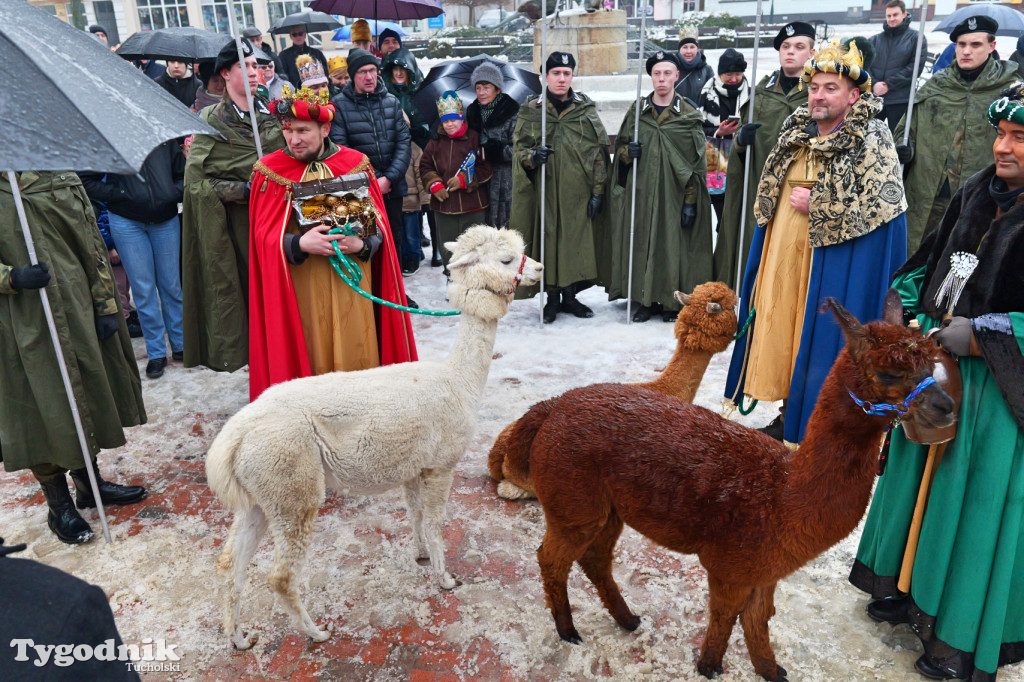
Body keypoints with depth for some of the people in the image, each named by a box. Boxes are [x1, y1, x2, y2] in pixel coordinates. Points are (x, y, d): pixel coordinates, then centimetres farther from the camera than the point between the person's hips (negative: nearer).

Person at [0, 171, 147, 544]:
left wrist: (106, 306, 2)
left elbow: (91, 241, 6)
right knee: (43, 404, 3)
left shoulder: (60, 177, 5)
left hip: (77, 308, 4)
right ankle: (59, 506, 20)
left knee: (87, 392, 14)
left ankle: (89, 481, 34)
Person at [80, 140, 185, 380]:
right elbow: (86, 181, -3)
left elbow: (184, 175, 6)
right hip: (127, 222, -1)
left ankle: (180, 345, 21)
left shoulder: (166, 138, 2)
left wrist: (170, 194, -12)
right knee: (143, 288, 2)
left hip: (166, 220, 2)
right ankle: (156, 353, 12)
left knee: (172, 285, 8)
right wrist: (120, 194, -13)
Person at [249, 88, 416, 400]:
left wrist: (362, 244, -17)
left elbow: (379, 223, 5)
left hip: (352, 279, 1)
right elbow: (263, 234, -1)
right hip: (301, 287, -1)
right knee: (309, 356, 3)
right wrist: (298, 244, -21)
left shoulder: (357, 164, 4)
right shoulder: (269, 171, 3)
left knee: (355, 352, 5)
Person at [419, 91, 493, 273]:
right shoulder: (436, 142, 9)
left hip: (473, 206, -4)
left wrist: (464, 179, -16)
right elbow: (425, 167, 12)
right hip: (444, 205, 4)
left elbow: (487, 167, -7)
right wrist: (434, 184, -5)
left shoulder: (475, 138, -4)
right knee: (448, 249, 13)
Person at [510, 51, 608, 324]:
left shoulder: (586, 109, 6)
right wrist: (533, 156, -17)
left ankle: (570, 296, 19)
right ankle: (553, 298, 16)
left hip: (578, 191, 1)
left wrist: (597, 191, -2)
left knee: (576, 241, 4)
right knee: (548, 240, 1)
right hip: (545, 191, 0)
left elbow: (599, 153, 5)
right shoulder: (530, 111, 5)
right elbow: (519, 150, 7)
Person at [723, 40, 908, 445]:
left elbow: (881, 208, -16)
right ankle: (789, 415, 28)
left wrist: (815, 206, -14)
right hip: (783, 257, 7)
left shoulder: (872, 142, -8)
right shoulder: (796, 131, 11)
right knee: (781, 330, 11)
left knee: (821, 337, -2)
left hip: (834, 266, -6)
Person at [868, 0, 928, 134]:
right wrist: (873, 84, -15)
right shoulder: (875, 40, 13)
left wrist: (889, 84, -14)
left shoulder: (916, 38, 5)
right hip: (873, 98, 3)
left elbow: (916, 67, -6)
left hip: (900, 100, -3)